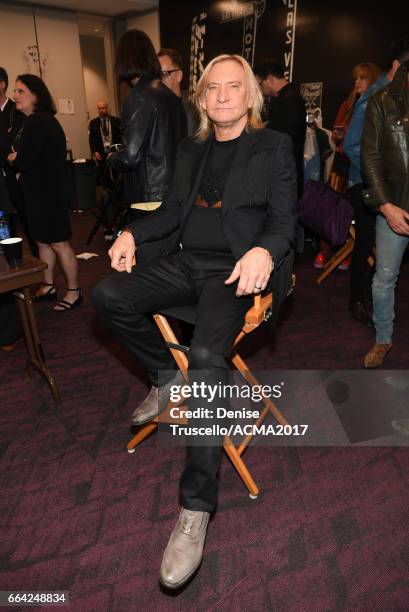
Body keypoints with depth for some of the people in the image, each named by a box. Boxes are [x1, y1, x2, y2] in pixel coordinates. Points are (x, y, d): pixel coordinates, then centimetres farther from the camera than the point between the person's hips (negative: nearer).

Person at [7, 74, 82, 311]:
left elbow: (22, 163, -20)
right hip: (45, 190, 10)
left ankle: (74, 291, 9)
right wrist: (18, 160, 0)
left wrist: (12, 159, 0)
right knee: (43, 241, 15)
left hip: (46, 193, -10)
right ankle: (48, 286, 27)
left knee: (59, 243, -2)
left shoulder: (36, 122, -17)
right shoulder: (45, 119, 14)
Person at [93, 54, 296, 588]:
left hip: (234, 268, -6)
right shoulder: (192, 148, 20)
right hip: (186, 262, 6)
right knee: (108, 295, -15)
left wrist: (263, 252, -26)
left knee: (207, 354, -32)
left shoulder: (274, 147, 4)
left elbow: (283, 220, -3)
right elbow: (174, 208, 20)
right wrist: (133, 234, 0)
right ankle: (167, 376, 8)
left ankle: (196, 508, -20)